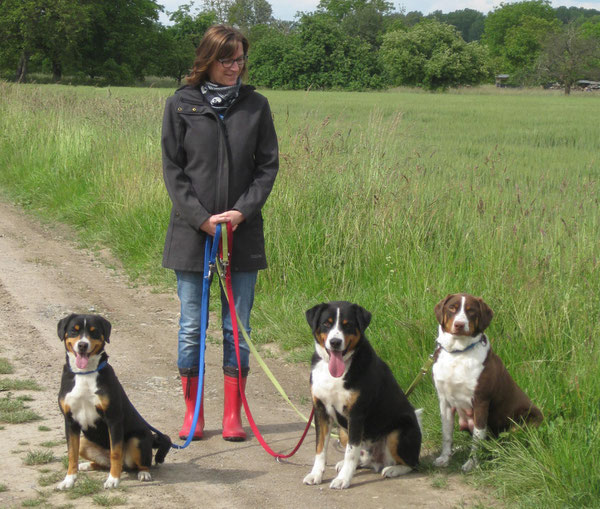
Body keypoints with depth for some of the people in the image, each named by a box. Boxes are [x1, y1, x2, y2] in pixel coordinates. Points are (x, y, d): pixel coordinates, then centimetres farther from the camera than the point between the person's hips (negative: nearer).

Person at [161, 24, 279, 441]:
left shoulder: (256, 105, 4)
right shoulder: (181, 105, 1)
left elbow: (268, 165, 4)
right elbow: (172, 168, 0)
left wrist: (243, 210, -10)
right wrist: (202, 218, -10)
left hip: (243, 233, 1)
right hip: (192, 231, -1)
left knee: (237, 327, 5)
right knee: (191, 326, 4)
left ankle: (233, 414, 14)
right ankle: (193, 412, 16)